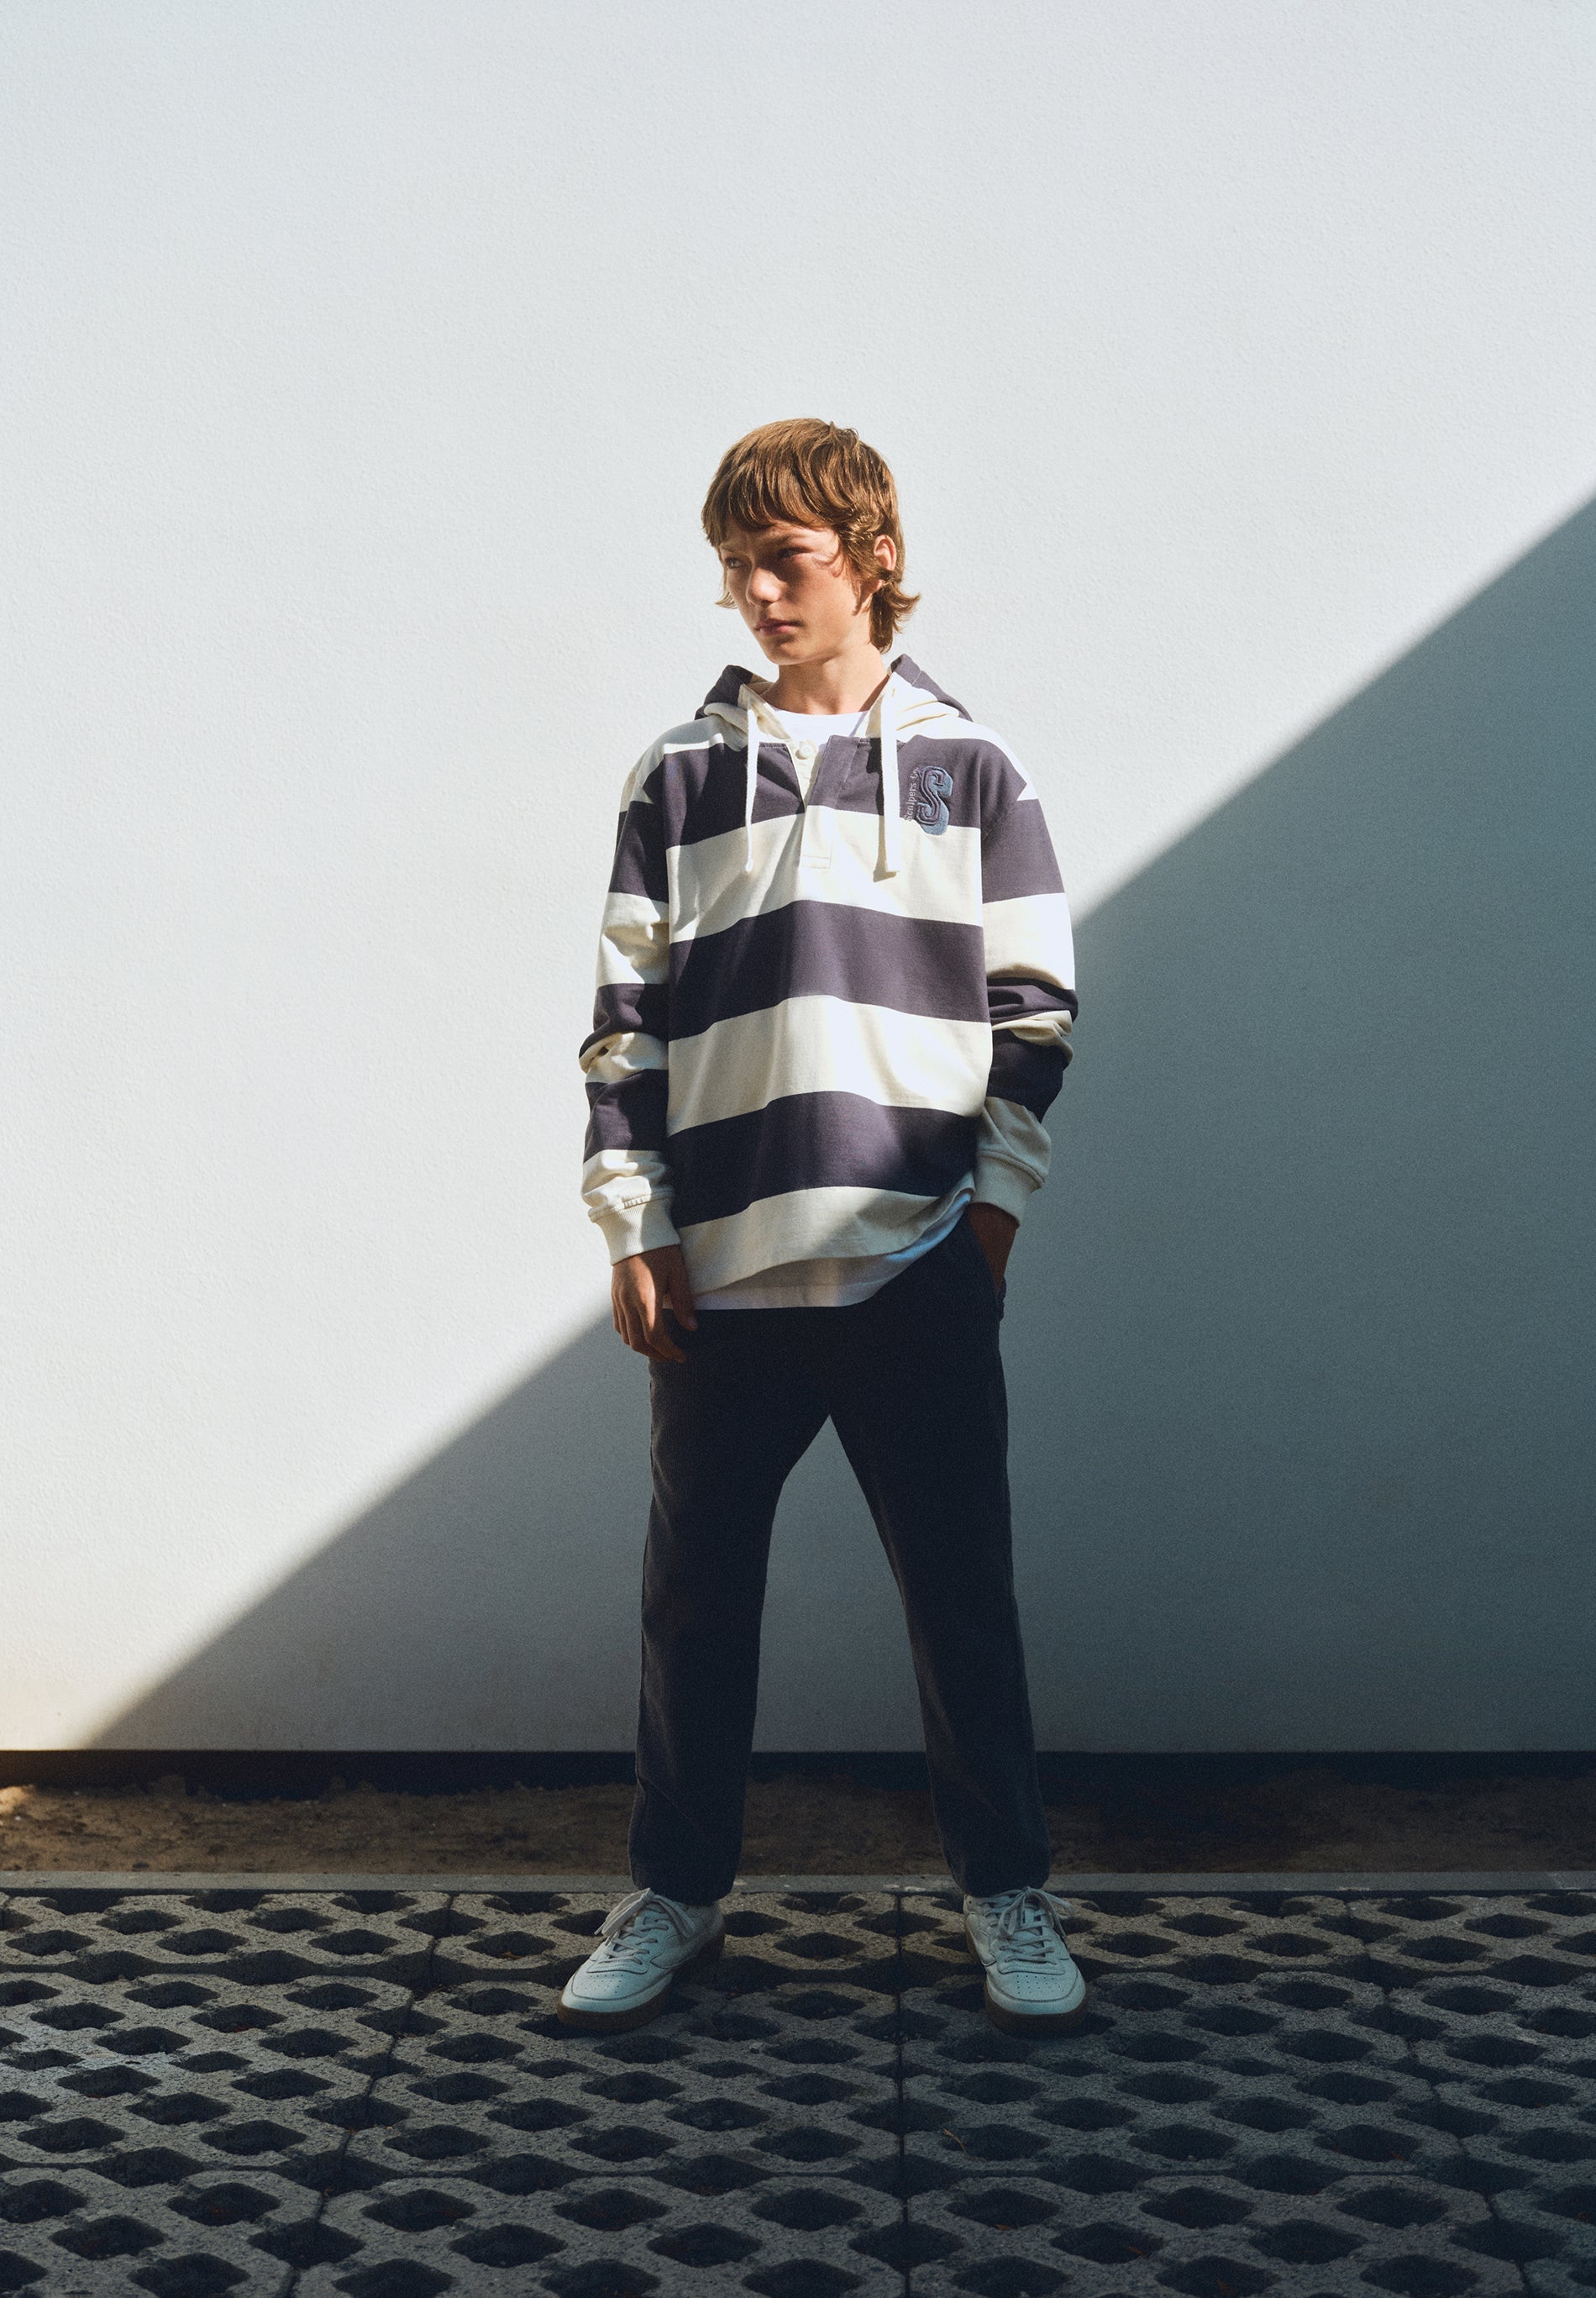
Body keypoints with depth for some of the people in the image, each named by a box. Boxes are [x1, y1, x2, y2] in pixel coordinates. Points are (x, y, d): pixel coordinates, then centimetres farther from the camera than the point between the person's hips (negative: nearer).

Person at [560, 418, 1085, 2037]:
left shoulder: (966, 770, 7)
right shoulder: (677, 780, 9)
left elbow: (1033, 1009, 6)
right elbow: (626, 1022, 7)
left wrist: (994, 1202, -2)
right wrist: (632, 1226, 0)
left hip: (918, 1265, -1)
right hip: (719, 1269, 1)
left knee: (961, 1593, 6)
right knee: (695, 1594, 9)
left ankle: (1008, 1891, 21)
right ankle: (675, 1892, 24)